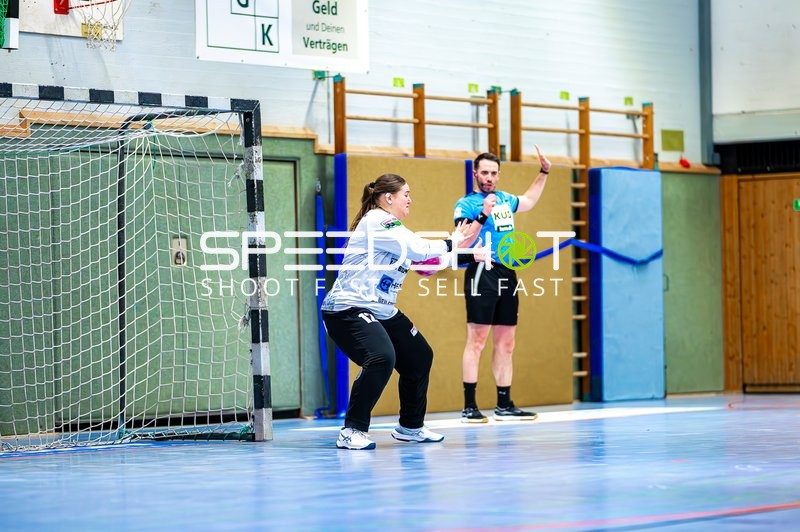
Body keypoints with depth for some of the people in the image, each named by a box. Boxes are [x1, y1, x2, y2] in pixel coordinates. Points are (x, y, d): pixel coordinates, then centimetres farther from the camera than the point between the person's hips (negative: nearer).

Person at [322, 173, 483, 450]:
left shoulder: (391, 227, 17)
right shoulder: (376, 221, -15)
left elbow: (421, 257, 16)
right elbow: (418, 249, -21)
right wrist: (450, 244, -5)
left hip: (382, 312, 11)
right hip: (348, 310, -11)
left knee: (420, 357, 16)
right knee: (381, 358, -31)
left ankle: (410, 426, 31)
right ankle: (352, 431, -22)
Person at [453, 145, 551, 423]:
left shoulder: (504, 199, 17)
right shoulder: (466, 204, -3)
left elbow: (527, 202, 40)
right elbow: (461, 244, -15)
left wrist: (544, 173, 36)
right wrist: (482, 216, -25)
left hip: (507, 274, 7)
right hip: (482, 272, -7)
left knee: (506, 343, 10)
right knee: (477, 340, -11)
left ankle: (504, 405, 16)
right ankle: (469, 407, -11)